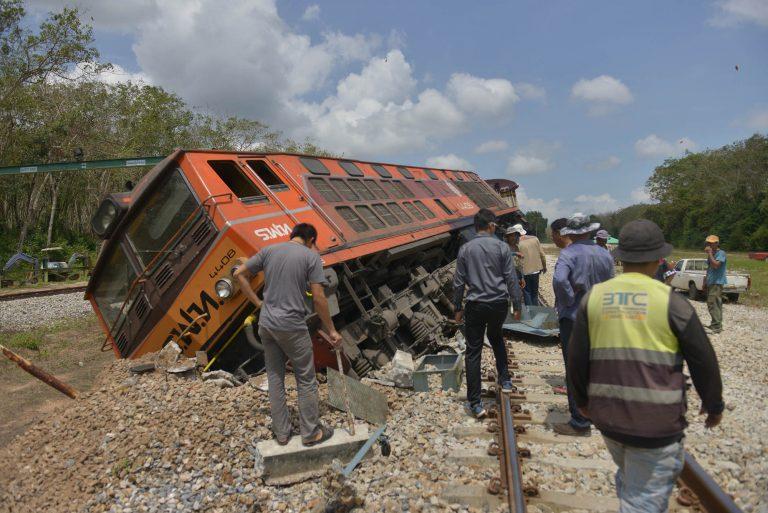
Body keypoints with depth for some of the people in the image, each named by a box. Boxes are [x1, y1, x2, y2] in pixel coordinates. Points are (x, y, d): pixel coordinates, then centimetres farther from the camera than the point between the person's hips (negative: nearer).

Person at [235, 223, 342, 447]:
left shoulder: (269, 250, 7)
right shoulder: (311, 256, -7)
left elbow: (239, 274, 9)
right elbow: (318, 298, -11)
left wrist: (258, 303, 10)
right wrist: (331, 330, -2)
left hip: (266, 325, 5)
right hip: (292, 327, -5)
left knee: (275, 378, 15)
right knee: (306, 380, 9)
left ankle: (281, 432, 24)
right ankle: (311, 432, 18)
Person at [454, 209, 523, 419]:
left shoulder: (465, 249, 0)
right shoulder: (502, 247, -2)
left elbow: (459, 282, 3)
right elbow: (511, 279, -2)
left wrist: (458, 308, 11)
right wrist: (516, 305, 6)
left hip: (475, 306, -1)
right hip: (499, 304, 1)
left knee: (473, 352, 3)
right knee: (495, 337, 31)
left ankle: (475, 403, 3)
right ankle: (504, 379, 33)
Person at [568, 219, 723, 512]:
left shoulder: (594, 297, -1)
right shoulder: (671, 302, -10)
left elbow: (576, 358, 1)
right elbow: (703, 361, -3)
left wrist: (581, 399, 16)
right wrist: (713, 405, 14)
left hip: (607, 413, 4)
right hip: (656, 420, -4)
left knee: (628, 478, 28)